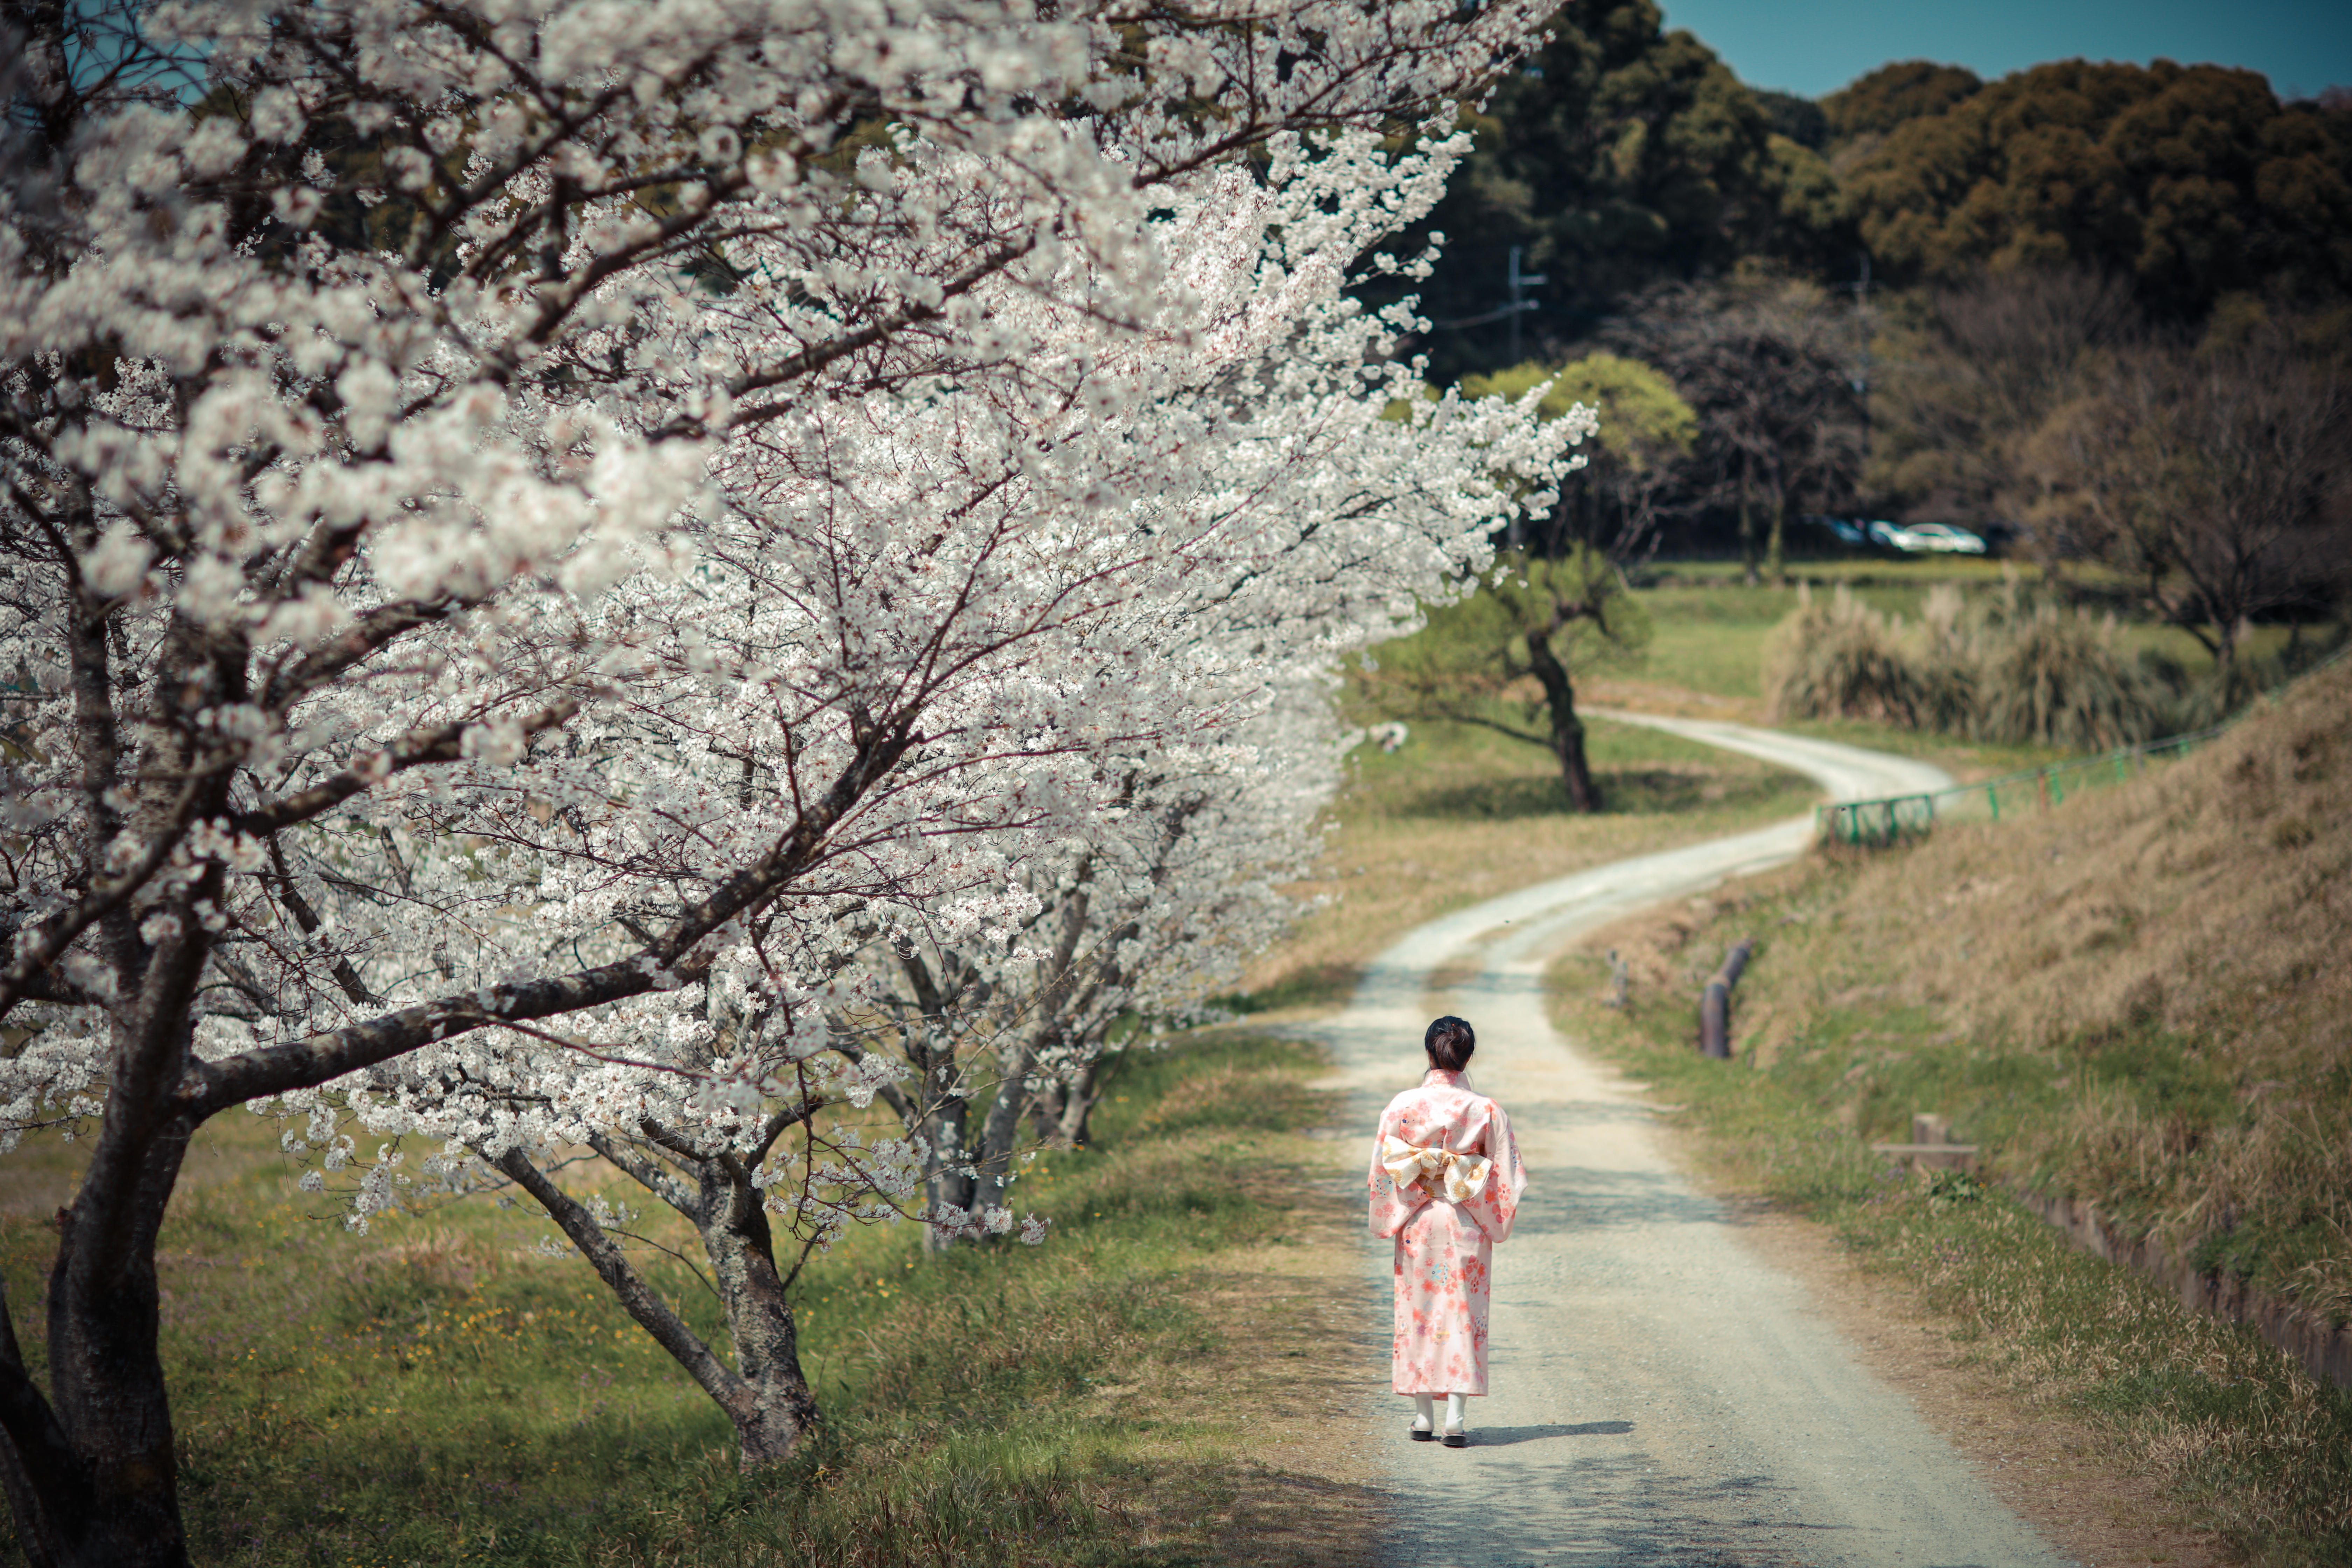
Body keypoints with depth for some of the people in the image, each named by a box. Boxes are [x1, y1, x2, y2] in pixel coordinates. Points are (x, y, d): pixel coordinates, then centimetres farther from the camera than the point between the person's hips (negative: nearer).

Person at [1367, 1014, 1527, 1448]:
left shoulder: (1402, 1107, -6)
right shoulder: (1486, 1111, -7)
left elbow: (1383, 1167, -3)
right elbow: (1505, 1174, -2)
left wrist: (1389, 1219, 9)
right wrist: (1495, 1220, 12)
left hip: (1416, 1222, 1)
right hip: (1467, 1225, -1)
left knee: (1418, 1313, 11)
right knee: (1463, 1314, 4)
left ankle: (1424, 1416, 14)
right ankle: (1455, 1420, -3)